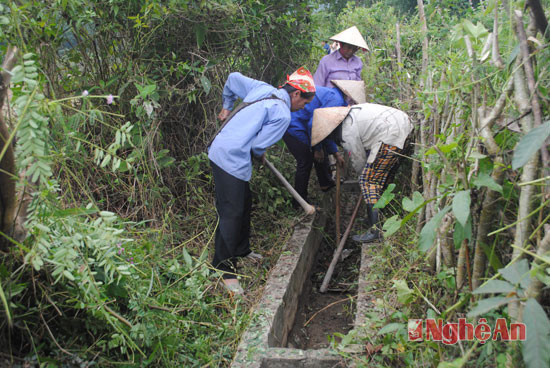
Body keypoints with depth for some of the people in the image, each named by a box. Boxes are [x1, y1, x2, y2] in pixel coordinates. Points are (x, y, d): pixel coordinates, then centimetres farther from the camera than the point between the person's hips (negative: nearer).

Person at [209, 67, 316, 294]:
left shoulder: (262, 89, 13)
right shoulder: (282, 114, -11)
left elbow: (233, 78, 26)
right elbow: (258, 146, -11)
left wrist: (227, 106, 36)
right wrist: (261, 155, 12)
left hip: (219, 150, 10)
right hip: (231, 159, -10)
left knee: (244, 204, 20)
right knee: (231, 213, -5)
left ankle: (241, 250, 36)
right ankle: (224, 270, 2)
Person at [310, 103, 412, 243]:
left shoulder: (348, 133, -12)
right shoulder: (349, 112, 14)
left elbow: (359, 160, 1)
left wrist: (364, 174, 21)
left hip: (391, 135, -10)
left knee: (368, 180, -7)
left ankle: (377, 230, -11)